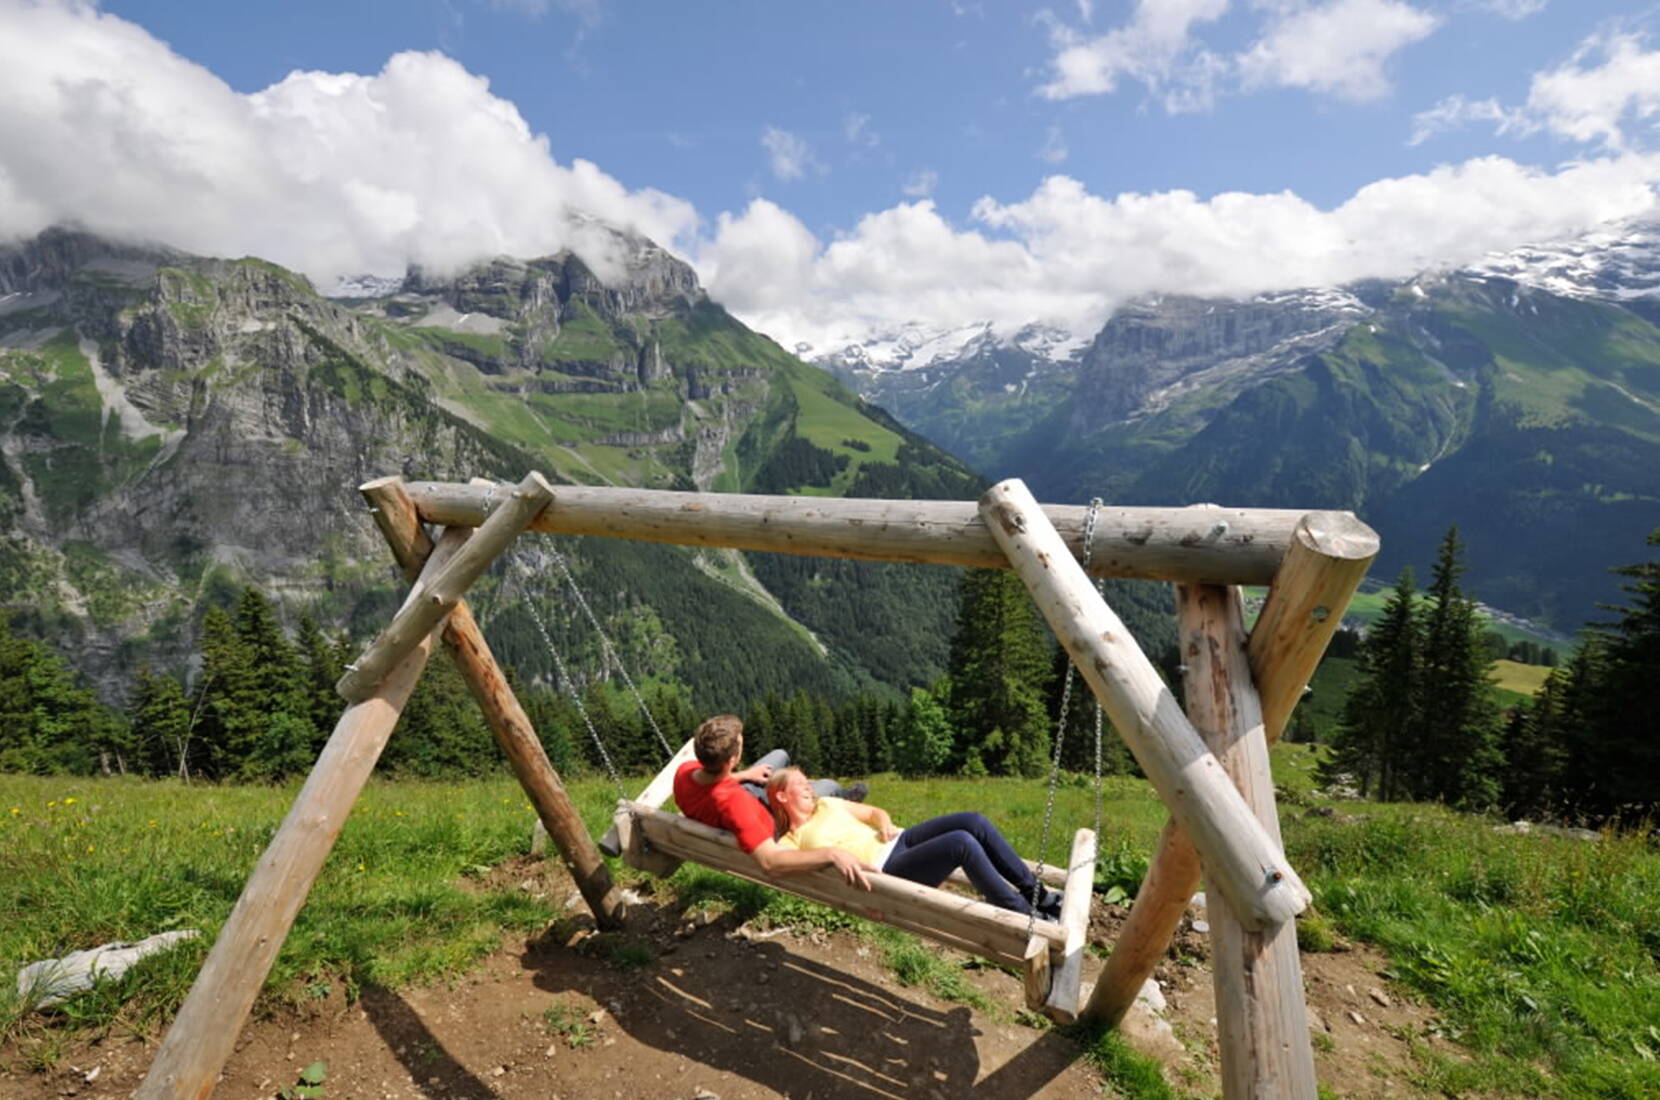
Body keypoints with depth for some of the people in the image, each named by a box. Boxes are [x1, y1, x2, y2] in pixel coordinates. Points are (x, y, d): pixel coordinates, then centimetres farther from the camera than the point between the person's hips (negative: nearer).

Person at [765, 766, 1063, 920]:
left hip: (898, 842, 7)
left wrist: (885, 822, 4)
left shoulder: (826, 804, 23)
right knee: (961, 843, -30)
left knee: (974, 821, -17)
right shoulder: (790, 842, 4)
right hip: (884, 871, -7)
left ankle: (1038, 894, -5)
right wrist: (832, 854, -29)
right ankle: (1028, 918, -18)